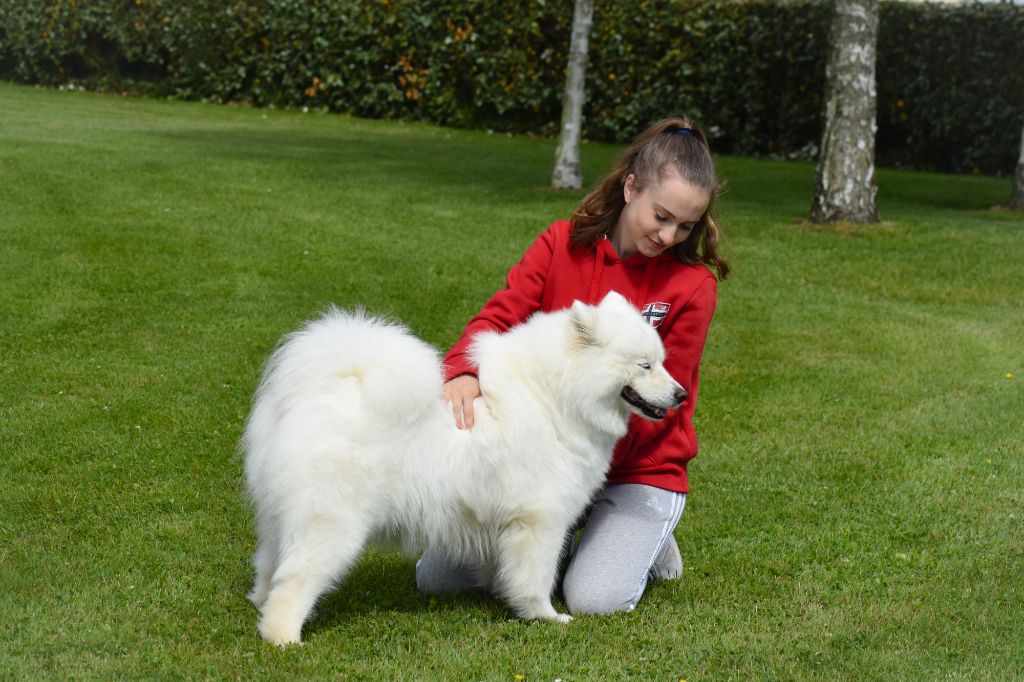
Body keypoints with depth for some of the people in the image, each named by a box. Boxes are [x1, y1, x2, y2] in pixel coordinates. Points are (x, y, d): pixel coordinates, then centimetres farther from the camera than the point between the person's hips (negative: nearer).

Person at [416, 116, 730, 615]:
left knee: (594, 599, -26)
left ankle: (644, 543, 7)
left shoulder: (693, 286, -9)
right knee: (434, 576, -6)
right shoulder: (562, 244, -3)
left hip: (636, 471, -3)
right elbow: (498, 316, -11)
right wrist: (463, 372, -34)